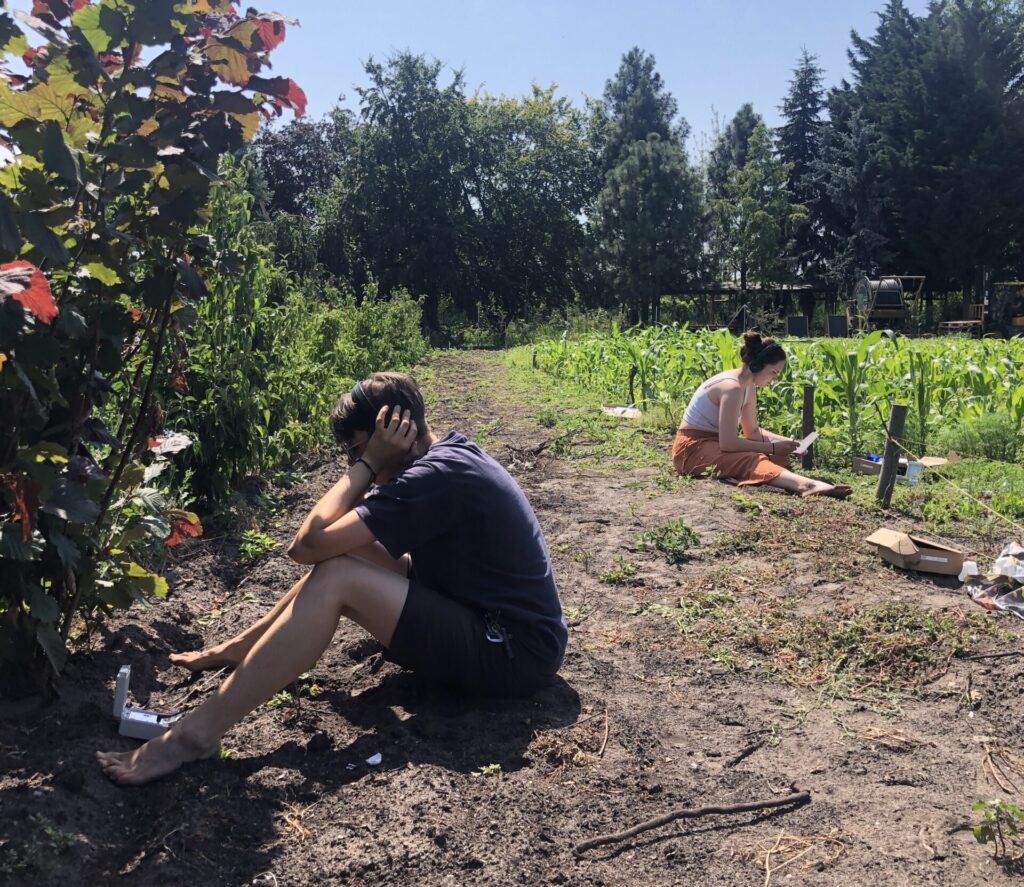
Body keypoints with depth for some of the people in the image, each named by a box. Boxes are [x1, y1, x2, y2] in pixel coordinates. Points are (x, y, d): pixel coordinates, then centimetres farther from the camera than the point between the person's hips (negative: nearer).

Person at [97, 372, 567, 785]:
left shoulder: (435, 476, -23)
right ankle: (237, 650, 19)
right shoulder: (450, 454, 8)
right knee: (344, 554, 7)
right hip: (495, 615, 10)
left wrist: (368, 464, -15)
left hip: (517, 652, -10)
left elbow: (308, 543, -24)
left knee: (336, 579, -21)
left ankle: (197, 733, -17)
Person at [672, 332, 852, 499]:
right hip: (693, 449, -11)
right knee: (750, 461, -37)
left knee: (780, 455, -2)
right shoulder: (732, 387, -23)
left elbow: (752, 431, 17)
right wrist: (773, 447, -18)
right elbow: (728, 443, -27)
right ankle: (807, 485, -59)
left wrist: (783, 441, 1)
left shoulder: (749, 387, 7)